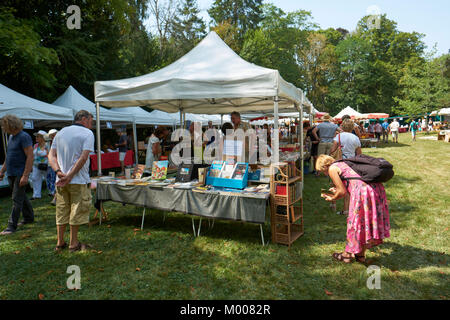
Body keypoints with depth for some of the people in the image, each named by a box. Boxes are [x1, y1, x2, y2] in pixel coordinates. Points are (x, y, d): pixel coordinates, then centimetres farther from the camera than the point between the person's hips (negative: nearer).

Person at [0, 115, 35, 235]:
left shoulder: (24, 137, -15)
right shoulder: (11, 137, 14)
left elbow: (30, 157, -20)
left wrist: (25, 176, -24)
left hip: (20, 174, -9)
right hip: (11, 174, 9)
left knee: (17, 199, -6)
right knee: (22, 197, 18)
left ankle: (12, 225, -1)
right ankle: (29, 218, 31)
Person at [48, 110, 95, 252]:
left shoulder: (61, 132, 14)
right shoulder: (87, 133, -5)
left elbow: (51, 156, 6)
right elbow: (83, 157, -17)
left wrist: (59, 172, -7)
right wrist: (69, 176, -15)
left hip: (61, 181, 6)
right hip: (79, 181, -6)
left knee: (62, 211, 14)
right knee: (77, 212, 4)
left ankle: (60, 243, 23)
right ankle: (73, 243, 12)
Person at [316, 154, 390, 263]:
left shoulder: (332, 169, 3)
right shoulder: (343, 163, 28)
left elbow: (343, 192, 0)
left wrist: (332, 198, 19)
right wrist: (337, 190, 38)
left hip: (363, 191, -8)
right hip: (376, 187, 8)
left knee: (356, 222, 6)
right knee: (366, 222, 16)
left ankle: (348, 254, 23)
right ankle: (361, 255, 29)